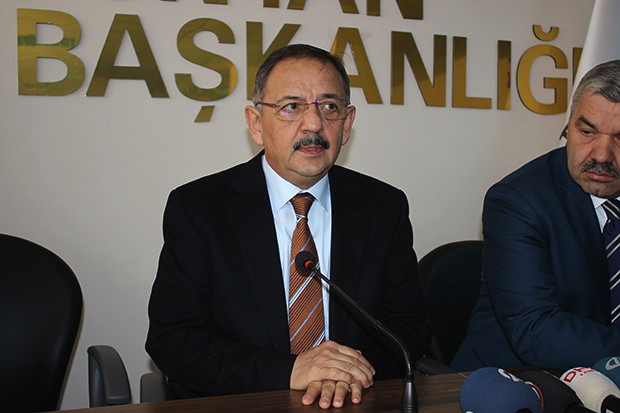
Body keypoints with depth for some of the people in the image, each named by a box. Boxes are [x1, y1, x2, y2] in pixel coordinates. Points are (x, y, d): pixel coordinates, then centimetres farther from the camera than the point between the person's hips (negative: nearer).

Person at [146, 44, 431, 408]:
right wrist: (288, 369, -19)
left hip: (353, 406, 4)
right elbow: (171, 339, -8)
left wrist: (353, 371, -17)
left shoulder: (386, 207, 3)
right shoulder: (196, 209, -4)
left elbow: (409, 324, 4)